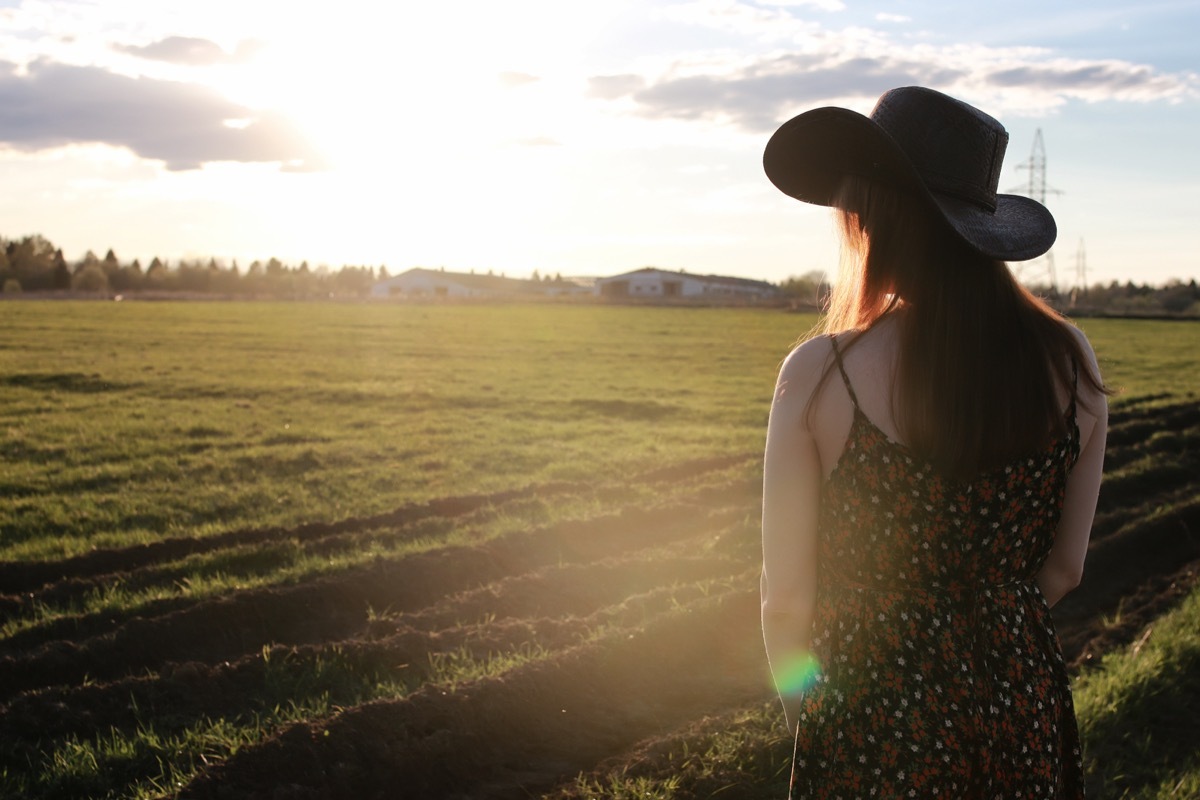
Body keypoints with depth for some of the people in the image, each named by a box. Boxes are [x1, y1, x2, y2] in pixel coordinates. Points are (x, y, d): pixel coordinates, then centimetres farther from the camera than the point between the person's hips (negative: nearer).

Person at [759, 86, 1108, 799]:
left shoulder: (821, 373, -17)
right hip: (1027, 716, 4)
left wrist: (809, 723, 7)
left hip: (878, 728, -3)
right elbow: (1063, 570, 4)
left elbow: (787, 599, -10)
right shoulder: (1071, 360, -7)